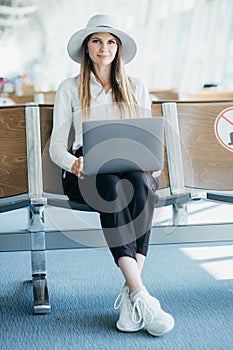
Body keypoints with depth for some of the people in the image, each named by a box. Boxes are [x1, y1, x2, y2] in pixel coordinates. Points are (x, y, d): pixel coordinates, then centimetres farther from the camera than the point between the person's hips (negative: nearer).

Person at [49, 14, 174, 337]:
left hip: (132, 168, 2)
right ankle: (141, 295, -43)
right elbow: (56, 146, 6)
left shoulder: (137, 88, 20)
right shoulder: (70, 89, 14)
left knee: (140, 183, -37)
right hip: (87, 171, -1)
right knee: (112, 187, -39)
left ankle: (131, 294, -39)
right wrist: (73, 163, -18)